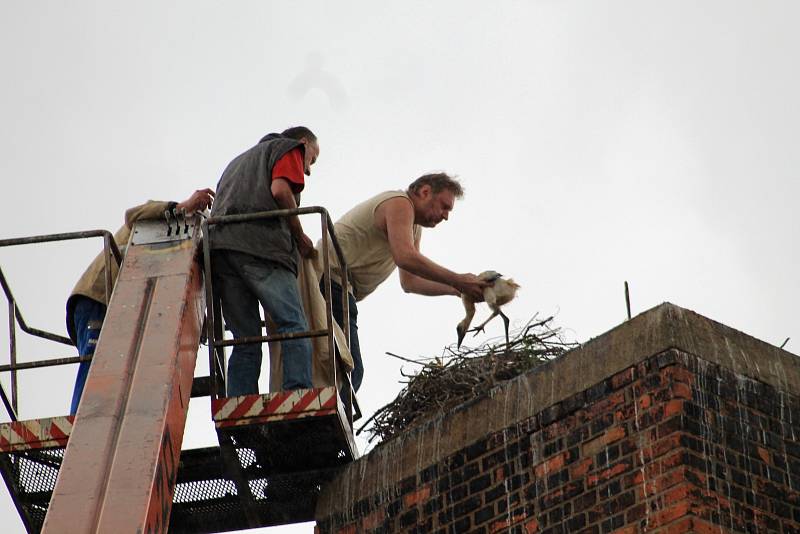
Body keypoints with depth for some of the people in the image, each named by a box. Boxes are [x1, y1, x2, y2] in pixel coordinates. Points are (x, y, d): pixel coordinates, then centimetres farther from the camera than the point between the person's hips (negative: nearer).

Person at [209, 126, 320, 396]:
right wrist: (300, 237, 5)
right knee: (294, 326, -11)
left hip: (219, 246, 7)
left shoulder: (239, 159, 41)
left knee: (246, 340, 3)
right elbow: (280, 191, -2)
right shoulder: (290, 147, 18)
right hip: (261, 245, -7)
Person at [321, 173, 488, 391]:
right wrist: (457, 281, -19)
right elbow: (406, 257, -24)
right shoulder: (399, 203, -8)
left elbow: (409, 282, 19)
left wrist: (457, 289, 7)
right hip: (330, 280, -11)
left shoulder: (415, 229, 24)